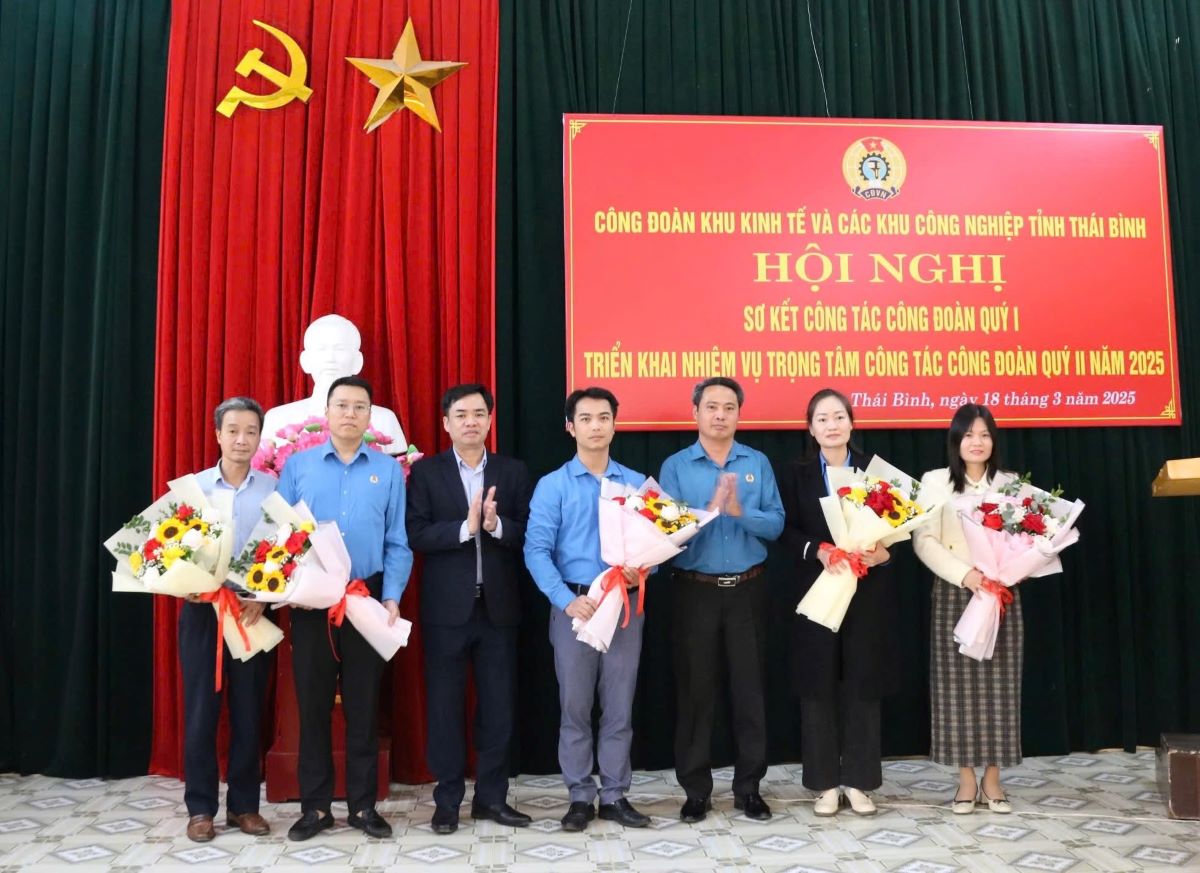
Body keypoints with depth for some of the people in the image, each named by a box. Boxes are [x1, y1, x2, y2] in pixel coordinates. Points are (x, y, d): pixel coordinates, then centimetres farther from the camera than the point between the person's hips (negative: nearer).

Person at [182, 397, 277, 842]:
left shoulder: (274, 488, 0)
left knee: (249, 711, 7)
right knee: (200, 710, 4)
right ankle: (200, 807, 16)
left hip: (254, 611, 0)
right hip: (202, 609, 0)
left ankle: (244, 804, 19)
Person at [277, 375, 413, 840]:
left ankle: (363, 805, 19)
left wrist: (391, 598, -9)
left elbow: (397, 543, 1)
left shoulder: (389, 470, 3)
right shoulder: (297, 465, 4)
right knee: (312, 703, 7)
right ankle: (315, 806, 19)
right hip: (310, 600, 0)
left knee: (364, 704, 7)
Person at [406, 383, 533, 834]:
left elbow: (528, 535, -1)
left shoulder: (513, 471, 6)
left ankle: (492, 796, 21)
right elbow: (416, 535, -9)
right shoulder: (425, 471, 1)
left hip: (498, 606, 2)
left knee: (498, 705, 8)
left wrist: (496, 524, -19)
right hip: (446, 607, -2)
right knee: (444, 706, 6)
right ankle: (447, 799, 18)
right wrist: (465, 527, -21)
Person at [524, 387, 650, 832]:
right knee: (575, 706, 6)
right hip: (573, 604, -2)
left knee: (619, 706, 8)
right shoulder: (552, 485, -1)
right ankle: (581, 796, 19)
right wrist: (567, 600, -18)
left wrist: (642, 570, -15)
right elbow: (536, 550, -7)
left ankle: (615, 795, 20)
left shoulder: (636, 484, 7)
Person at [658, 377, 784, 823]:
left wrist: (740, 511, -21)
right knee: (695, 690, 6)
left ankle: (748, 787, 21)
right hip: (695, 591, -1)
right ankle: (696, 789, 18)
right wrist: (710, 509, -24)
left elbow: (775, 524, -4)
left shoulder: (758, 463, 4)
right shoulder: (675, 466, -1)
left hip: (747, 590, 2)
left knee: (750, 688, 8)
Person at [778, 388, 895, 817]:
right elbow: (786, 530, -2)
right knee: (820, 685, 3)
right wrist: (818, 551, -19)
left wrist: (883, 551, -17)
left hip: (868, 591, 0)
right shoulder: (797, 473, 4)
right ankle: (825, 782, 14)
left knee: (862, 683, 5)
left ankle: (858, 780, 17)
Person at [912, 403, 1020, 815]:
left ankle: (992, 779, 14)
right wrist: (964, 573, -17)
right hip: (954, 593, -2)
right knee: (957, 683, 0)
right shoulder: (935, 482, 3)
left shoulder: (1010, 483, 10)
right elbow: (924, 541, -5)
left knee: (998, 683, 4)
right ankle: (966, 780, 10)